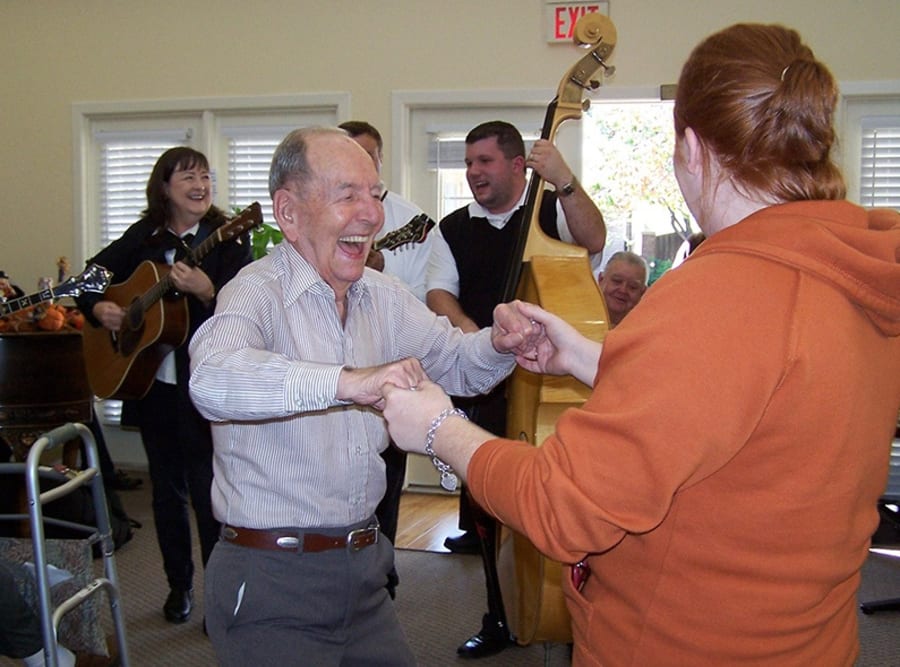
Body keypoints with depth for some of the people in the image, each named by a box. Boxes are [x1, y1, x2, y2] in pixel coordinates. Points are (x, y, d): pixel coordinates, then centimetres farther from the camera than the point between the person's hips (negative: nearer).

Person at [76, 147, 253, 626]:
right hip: (151, 385, 5)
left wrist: (206, 292, -33)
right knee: (166, 488, 15)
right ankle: (179, 585, 31)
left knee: (207, 490, -2)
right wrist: (98, 307, -4)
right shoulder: (143, 237, 4)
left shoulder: (228, 240, -7)